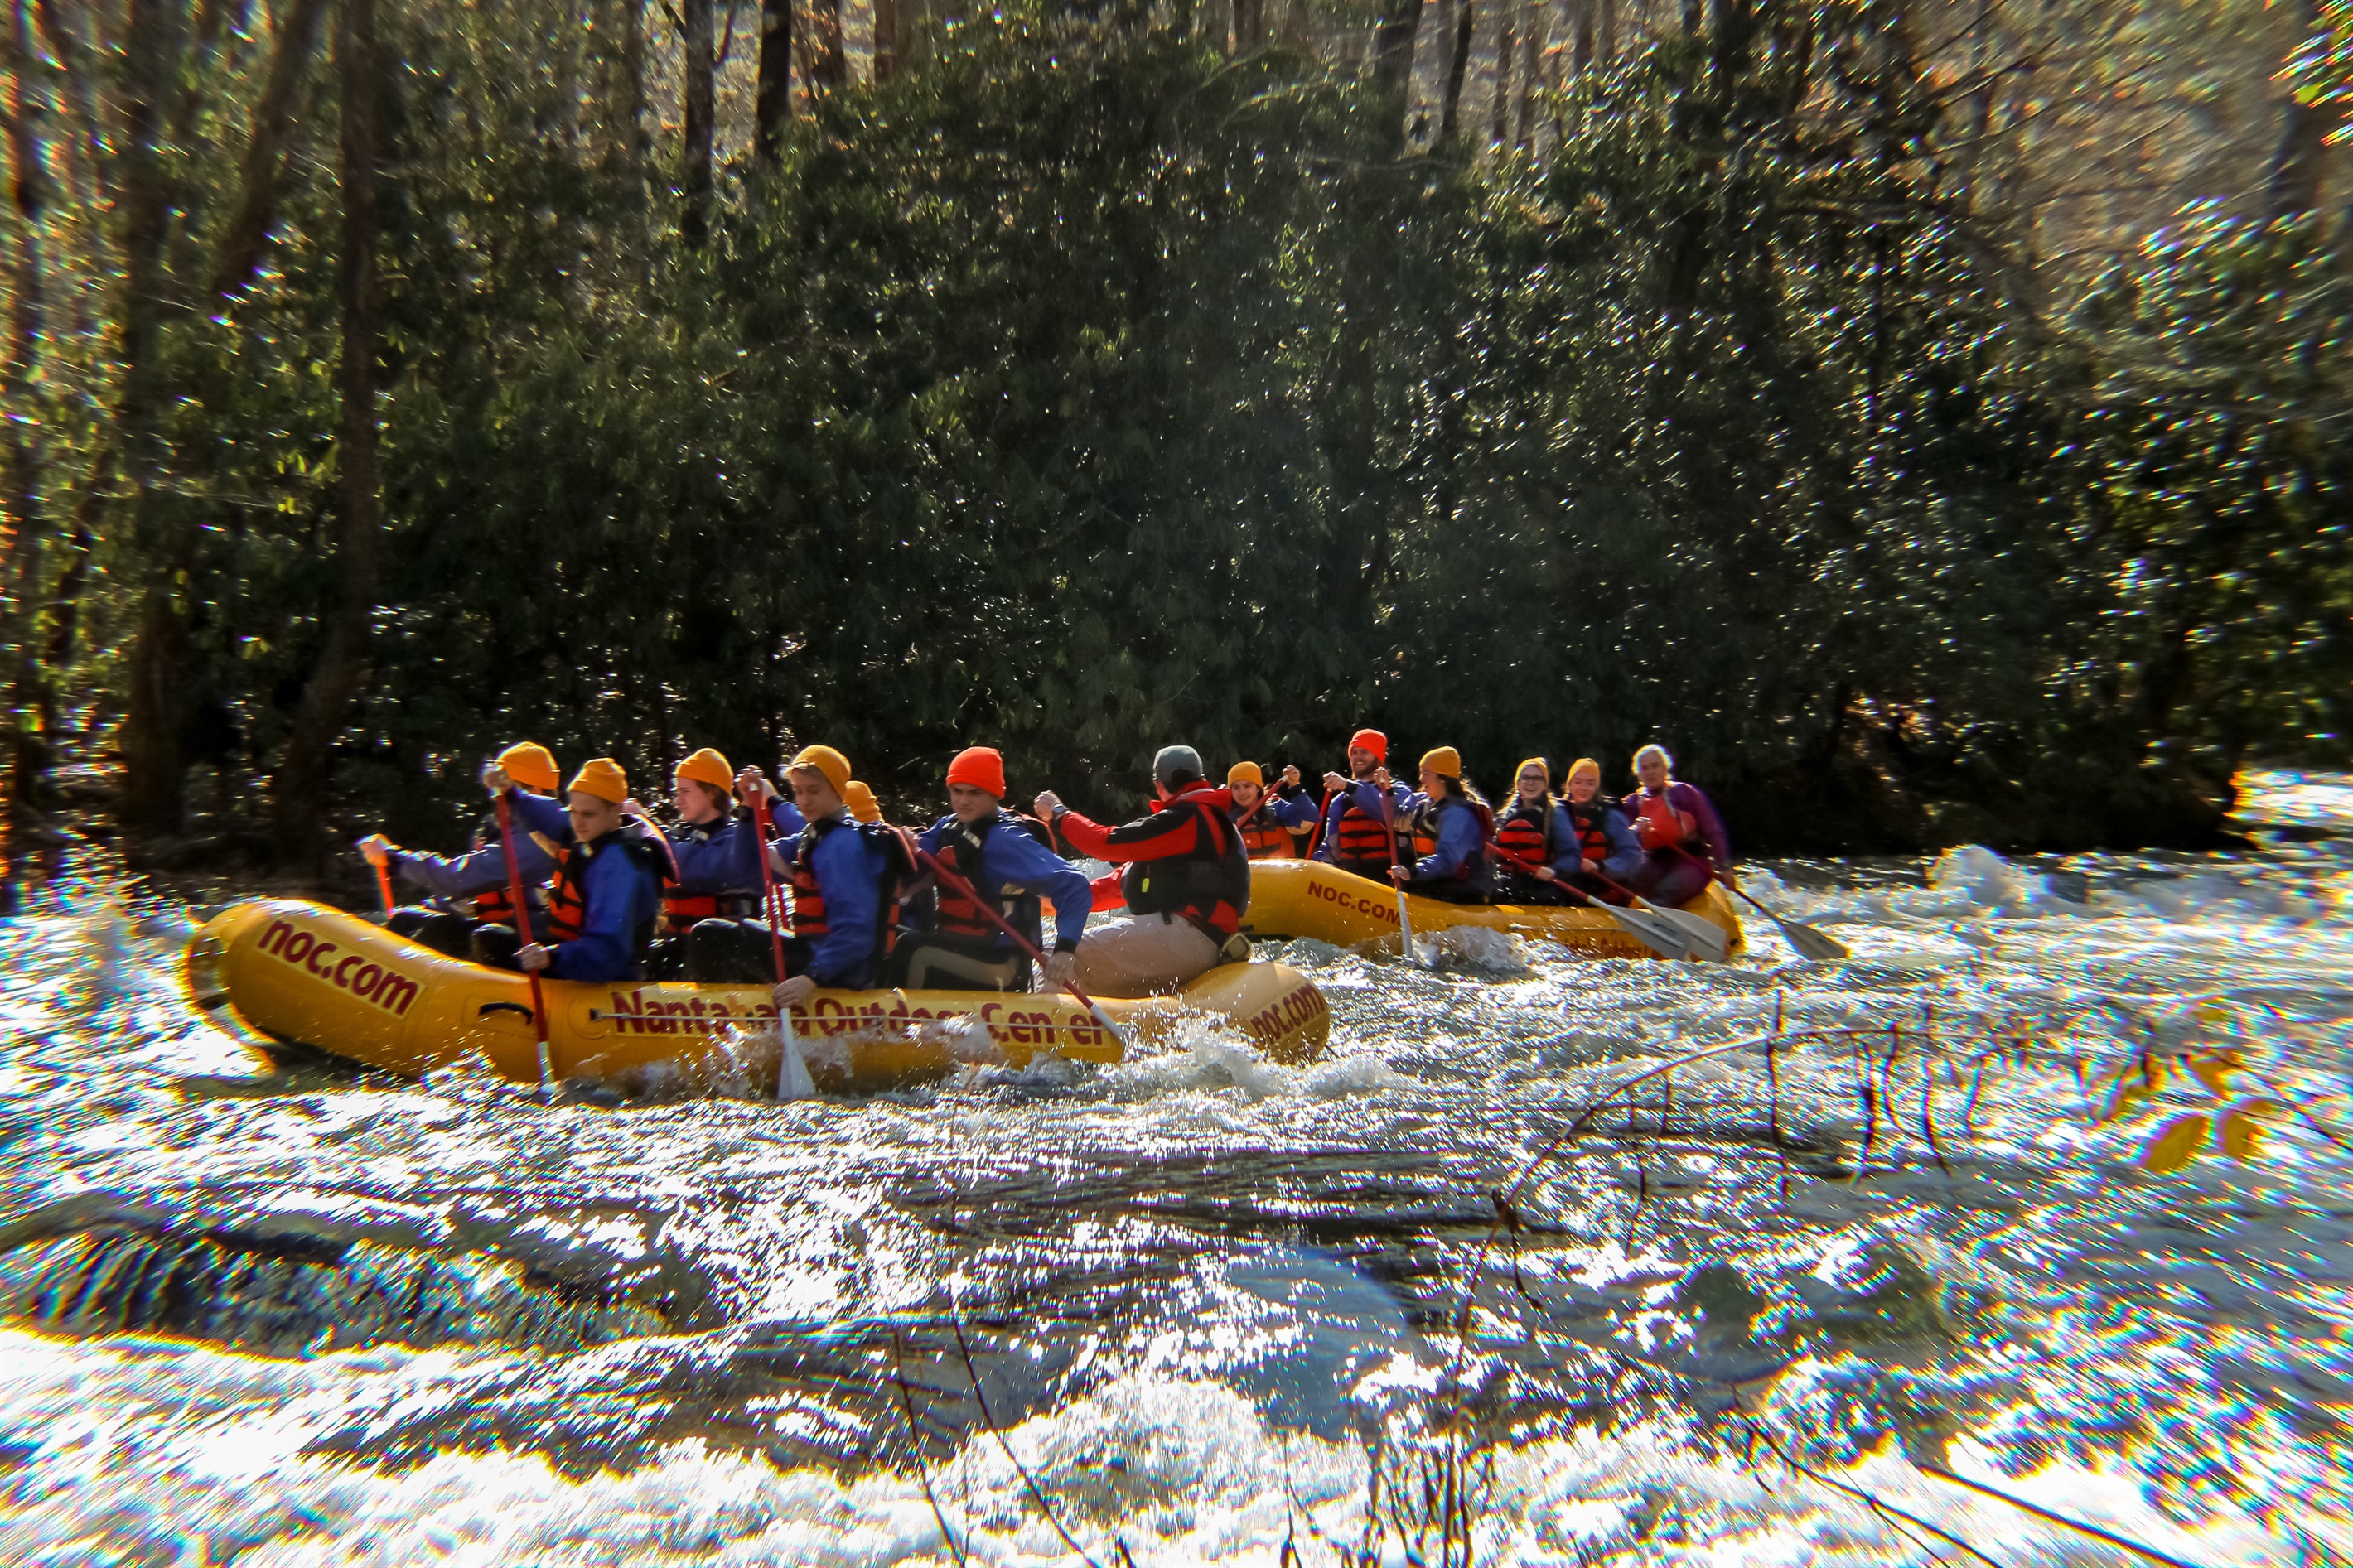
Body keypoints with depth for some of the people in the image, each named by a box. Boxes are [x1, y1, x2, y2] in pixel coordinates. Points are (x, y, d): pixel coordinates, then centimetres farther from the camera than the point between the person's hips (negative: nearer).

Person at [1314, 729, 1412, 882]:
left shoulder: (1398, 791, 6)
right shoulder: (1339, 801, 20)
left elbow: (1392, 815, -18)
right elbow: (1331, 848, 20)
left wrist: (1349, 786, -26)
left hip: (1387, 877, -4)